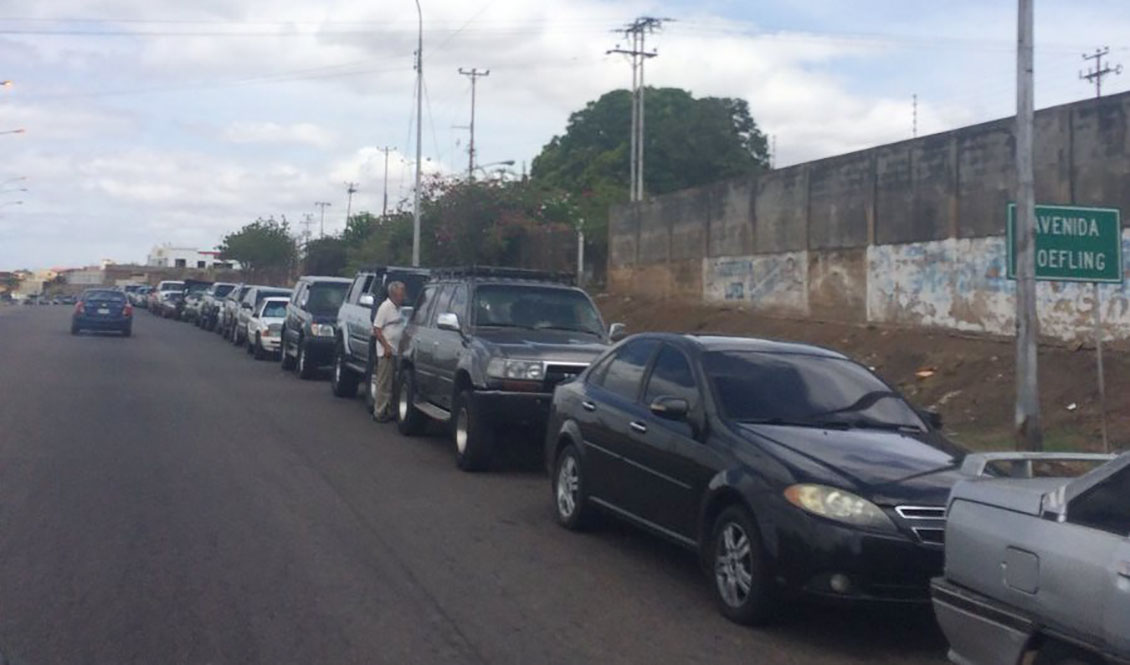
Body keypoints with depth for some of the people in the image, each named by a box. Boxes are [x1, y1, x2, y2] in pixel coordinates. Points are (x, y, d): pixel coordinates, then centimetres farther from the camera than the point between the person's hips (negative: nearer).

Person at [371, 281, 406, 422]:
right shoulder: (385, 307, -13)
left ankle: (389, 411, 19)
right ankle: (379, 412, 0)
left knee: (392, 384, 12)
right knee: (384, 383, -5)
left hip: (395, 351, 9)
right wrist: (386, 346, -20)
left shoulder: (397, 308, 13)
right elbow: (376, 329, -15)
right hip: (386, 352, -9)